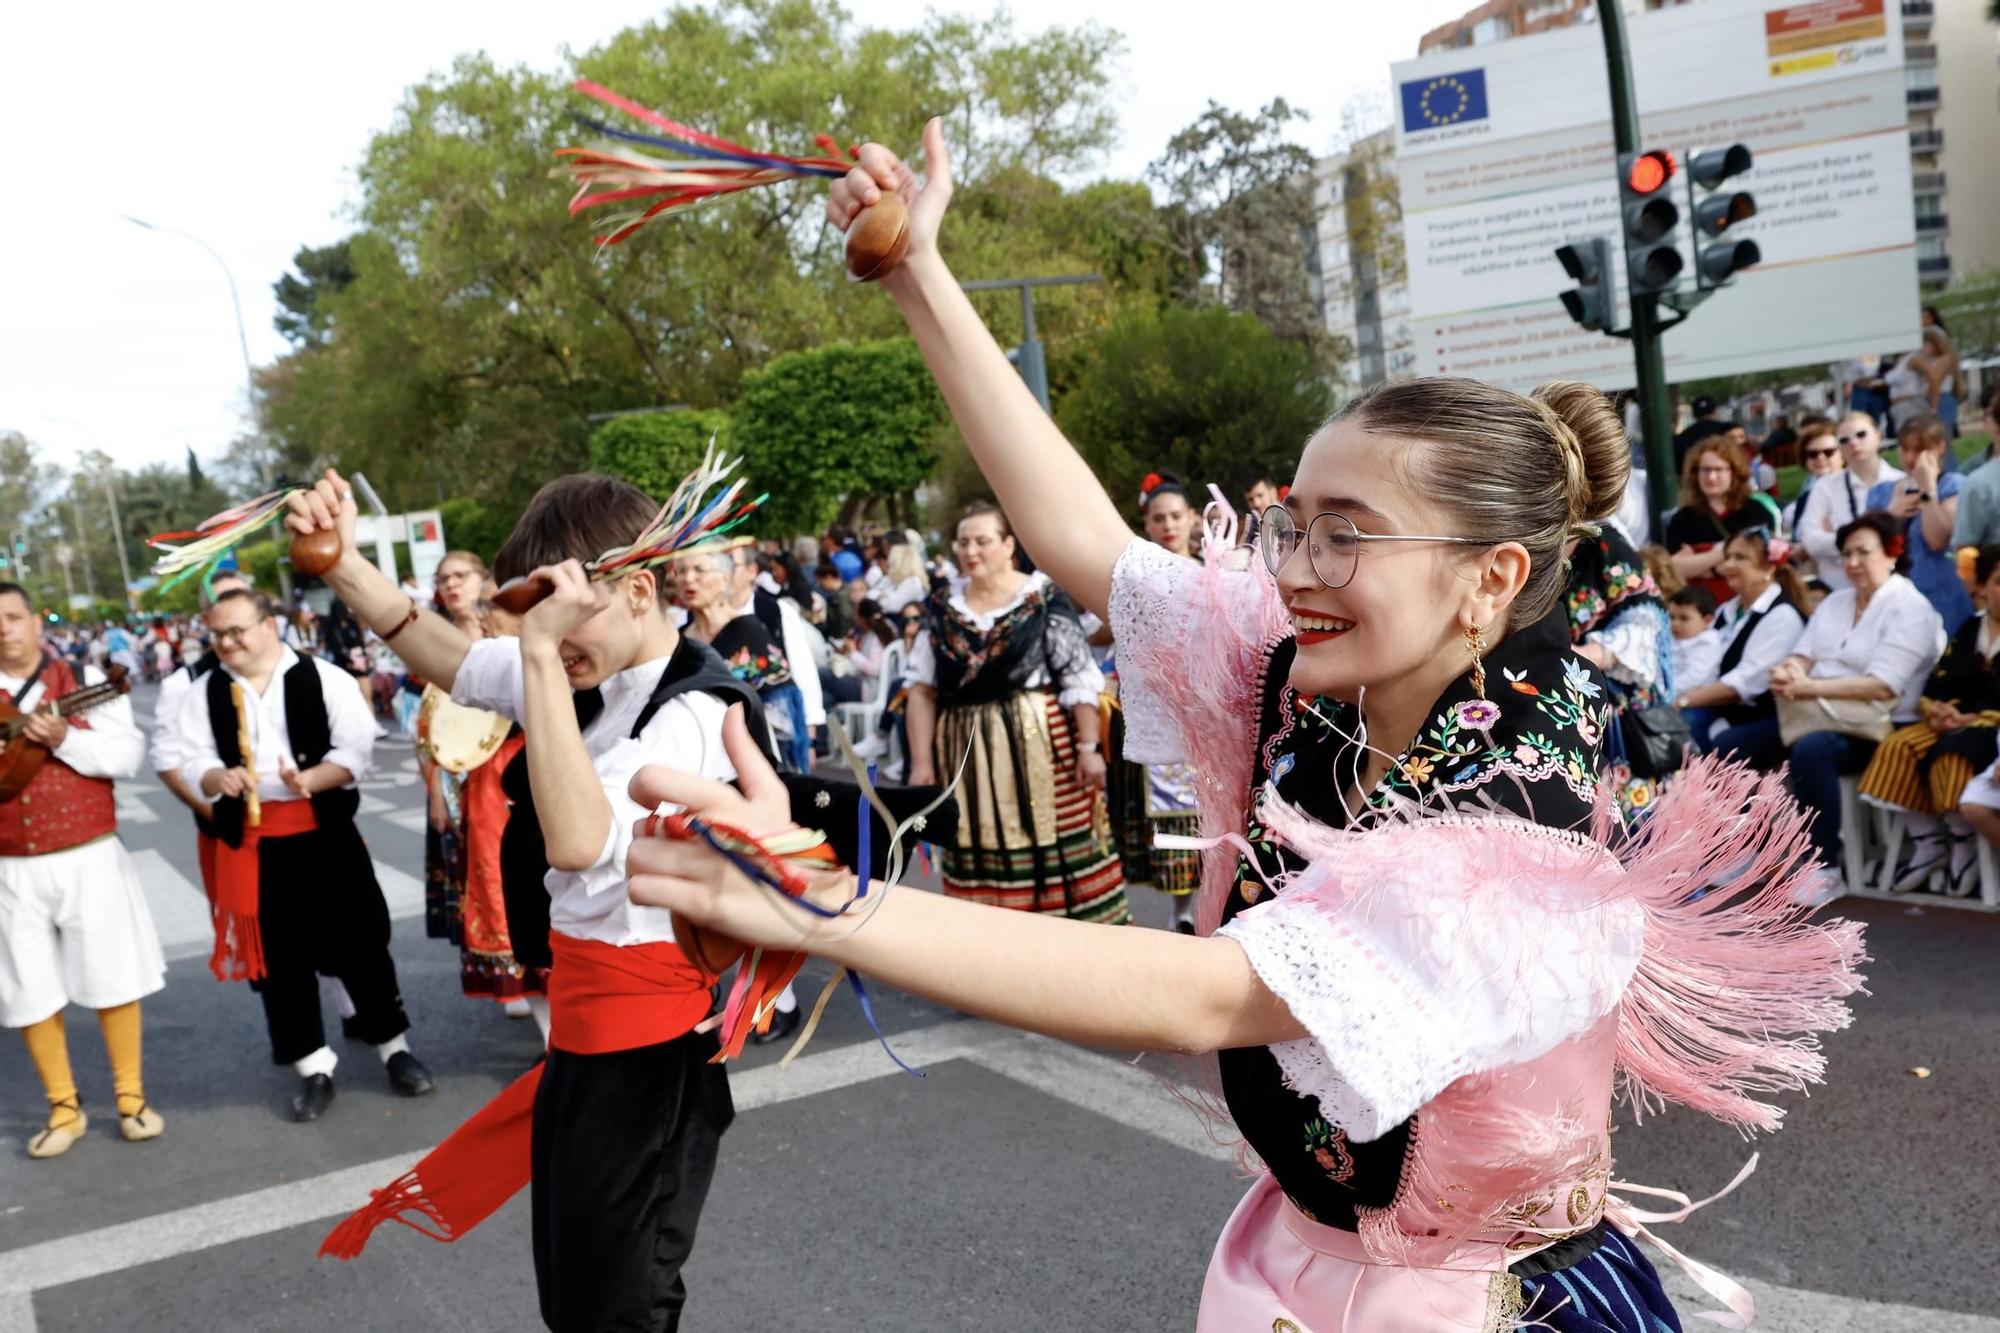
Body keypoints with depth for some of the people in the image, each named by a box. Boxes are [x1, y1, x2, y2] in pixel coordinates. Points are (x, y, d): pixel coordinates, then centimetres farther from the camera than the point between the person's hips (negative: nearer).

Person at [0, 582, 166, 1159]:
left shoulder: (84, 681, 0)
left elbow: (128, 756, -7)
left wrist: (64, 738, -21)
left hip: (88, 858, -2)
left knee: (110, 977, 5)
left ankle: (130, 1096, 19)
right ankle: (64, 1108, 22)